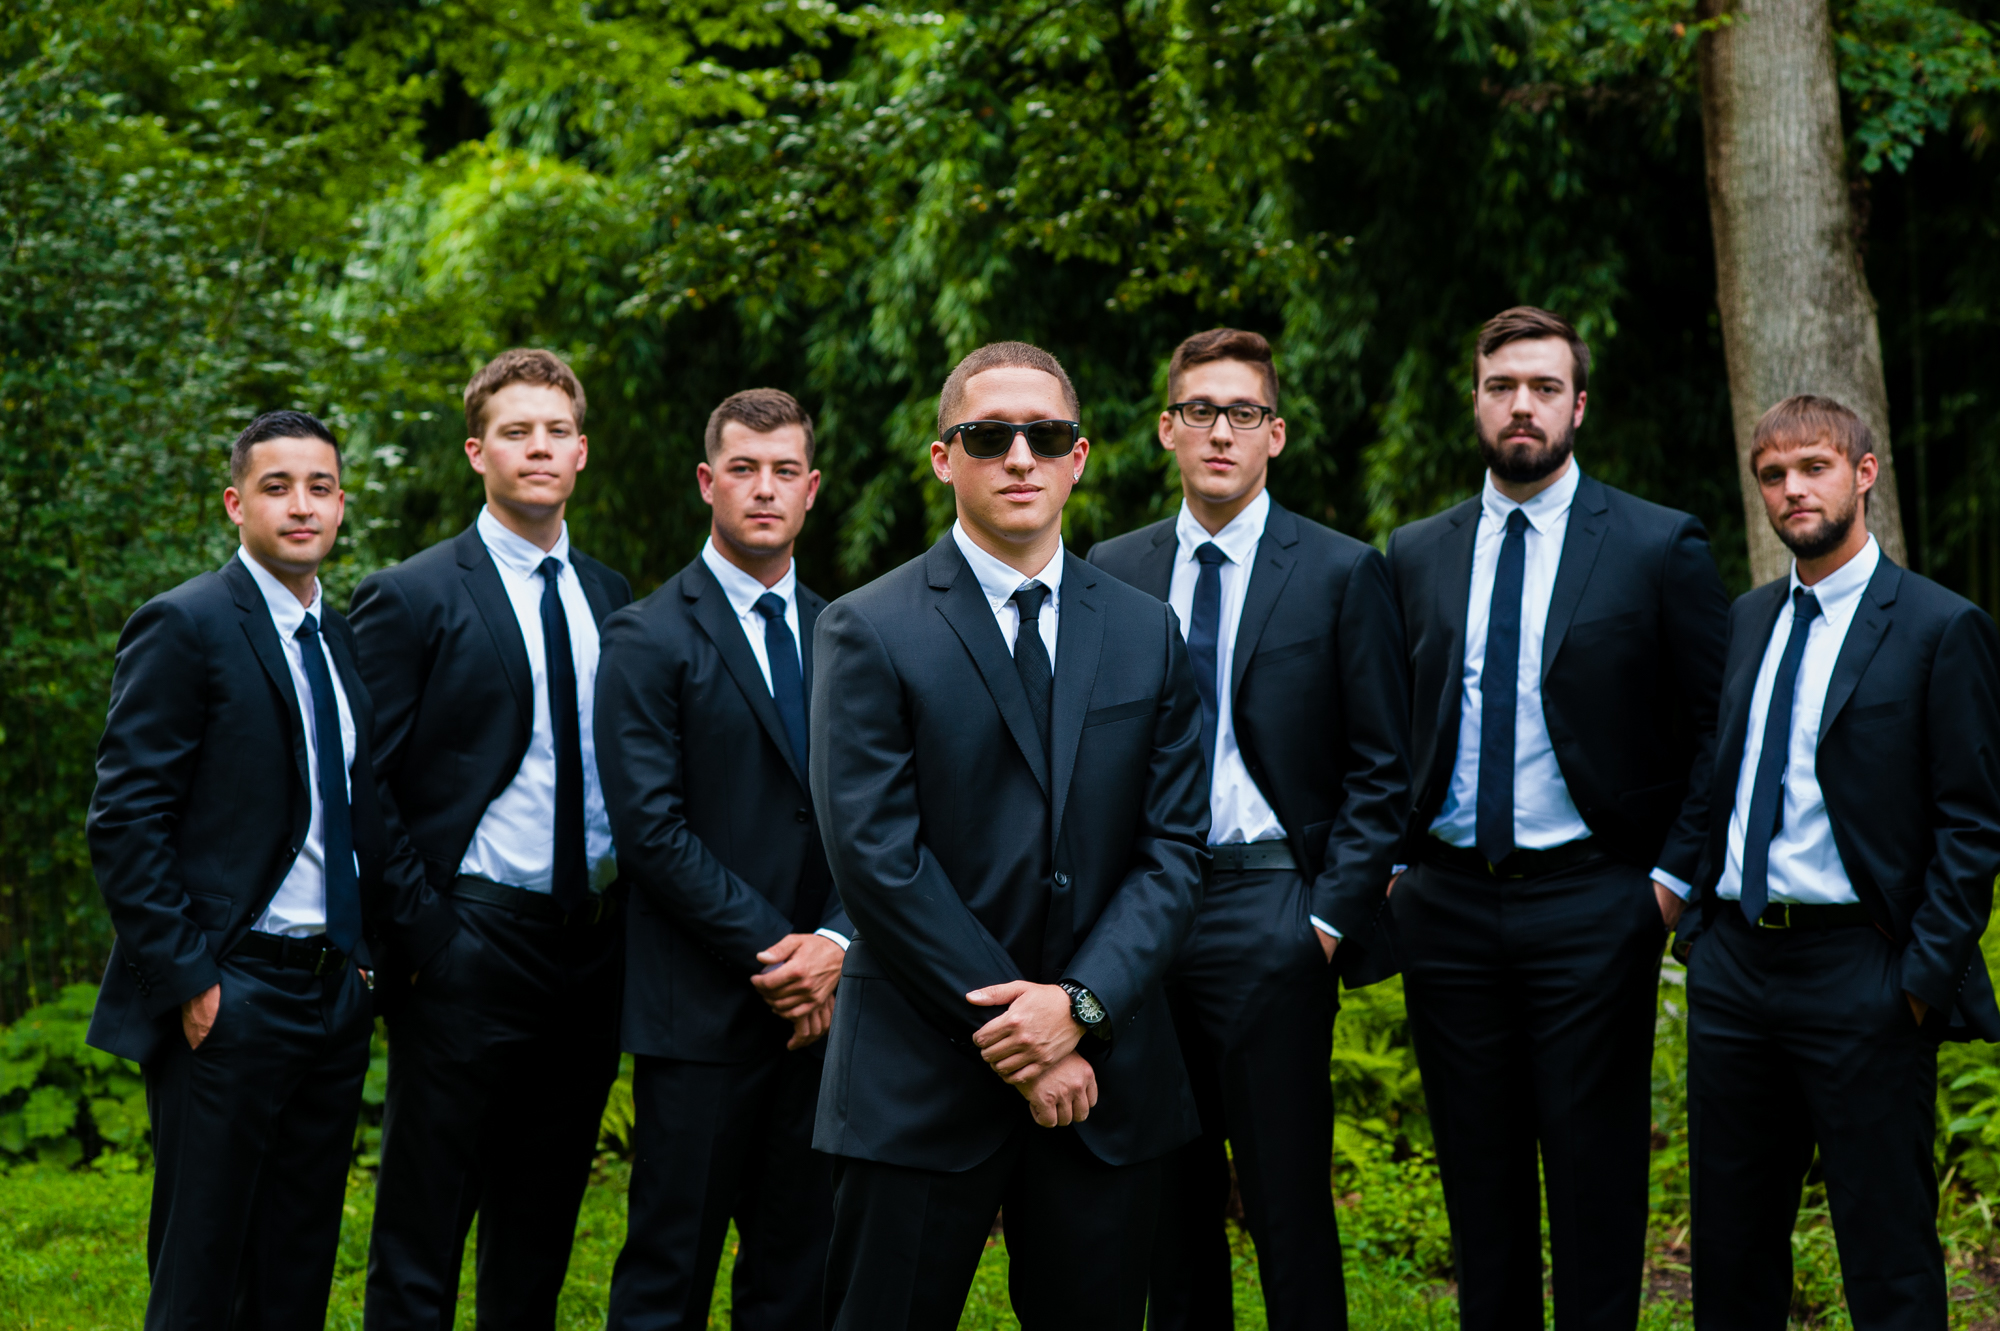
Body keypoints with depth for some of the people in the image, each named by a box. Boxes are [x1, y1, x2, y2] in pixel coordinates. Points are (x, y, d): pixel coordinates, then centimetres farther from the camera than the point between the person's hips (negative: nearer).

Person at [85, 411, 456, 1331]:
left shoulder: (344, 641, 14)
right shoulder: (184, 627, -8)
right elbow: (124, 823, -13)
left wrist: (442, 943, 5)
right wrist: (186, 980, -16)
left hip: (334, 998, 7)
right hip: (230, 1002, -7)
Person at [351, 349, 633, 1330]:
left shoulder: (610, 598, 12)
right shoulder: (411, 598, -5)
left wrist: (626, 902, 7)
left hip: (594, 945, 6)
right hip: (471, 948, -5)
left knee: (540, 1238, 15)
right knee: (419, 1245, 1)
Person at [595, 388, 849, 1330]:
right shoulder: (648, 639, -3)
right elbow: (648, 829, -11)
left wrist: (838, 944, -7)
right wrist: (771, 952, -14)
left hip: (821, 1004, 5)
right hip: (700, 1007, -5)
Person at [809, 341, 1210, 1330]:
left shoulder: (1147, 635, 10)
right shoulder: (868, 633, -3)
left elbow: (1174, 849, 5)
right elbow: (876, 859, -10)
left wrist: (1081, 1005, -11)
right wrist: (1017, 1034, -12)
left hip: (1103, 1077, 4)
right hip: (922, 1087, -3)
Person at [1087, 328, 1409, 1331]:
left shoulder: (1342, 573, 1)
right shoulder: (1112, 573, 10)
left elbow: (1381, 769, 0)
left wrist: (1333, 916, -8)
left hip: (1269, 908, -3)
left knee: (1289, 1200, -1)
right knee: (1171, 1194, 10)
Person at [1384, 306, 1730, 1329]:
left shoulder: (1659, 546, -2)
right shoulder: (1416, 555, 9)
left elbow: (1717, 728, 0)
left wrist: (1674, 873, -6)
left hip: (1591, 902, -3)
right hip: (1448, 897, 4)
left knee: (1594, 1178, 0)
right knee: (1478, 1174, 10)